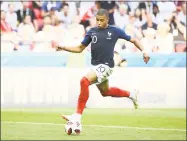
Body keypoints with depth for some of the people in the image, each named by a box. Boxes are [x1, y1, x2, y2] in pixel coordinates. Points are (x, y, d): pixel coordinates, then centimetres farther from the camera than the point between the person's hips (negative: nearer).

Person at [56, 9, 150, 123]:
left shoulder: (114, 31, -4)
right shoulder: (92, 31, 7)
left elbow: (133, 40, 5)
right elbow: (80, 49, 12)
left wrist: (143, 52, -8)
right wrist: (63, 48, -2)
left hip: (106, 65, -7)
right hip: (96, 66, 7)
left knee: (84, 81, -28)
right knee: (105, 92, 25)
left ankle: (78, 116, -27)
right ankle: (131, 94, 50)